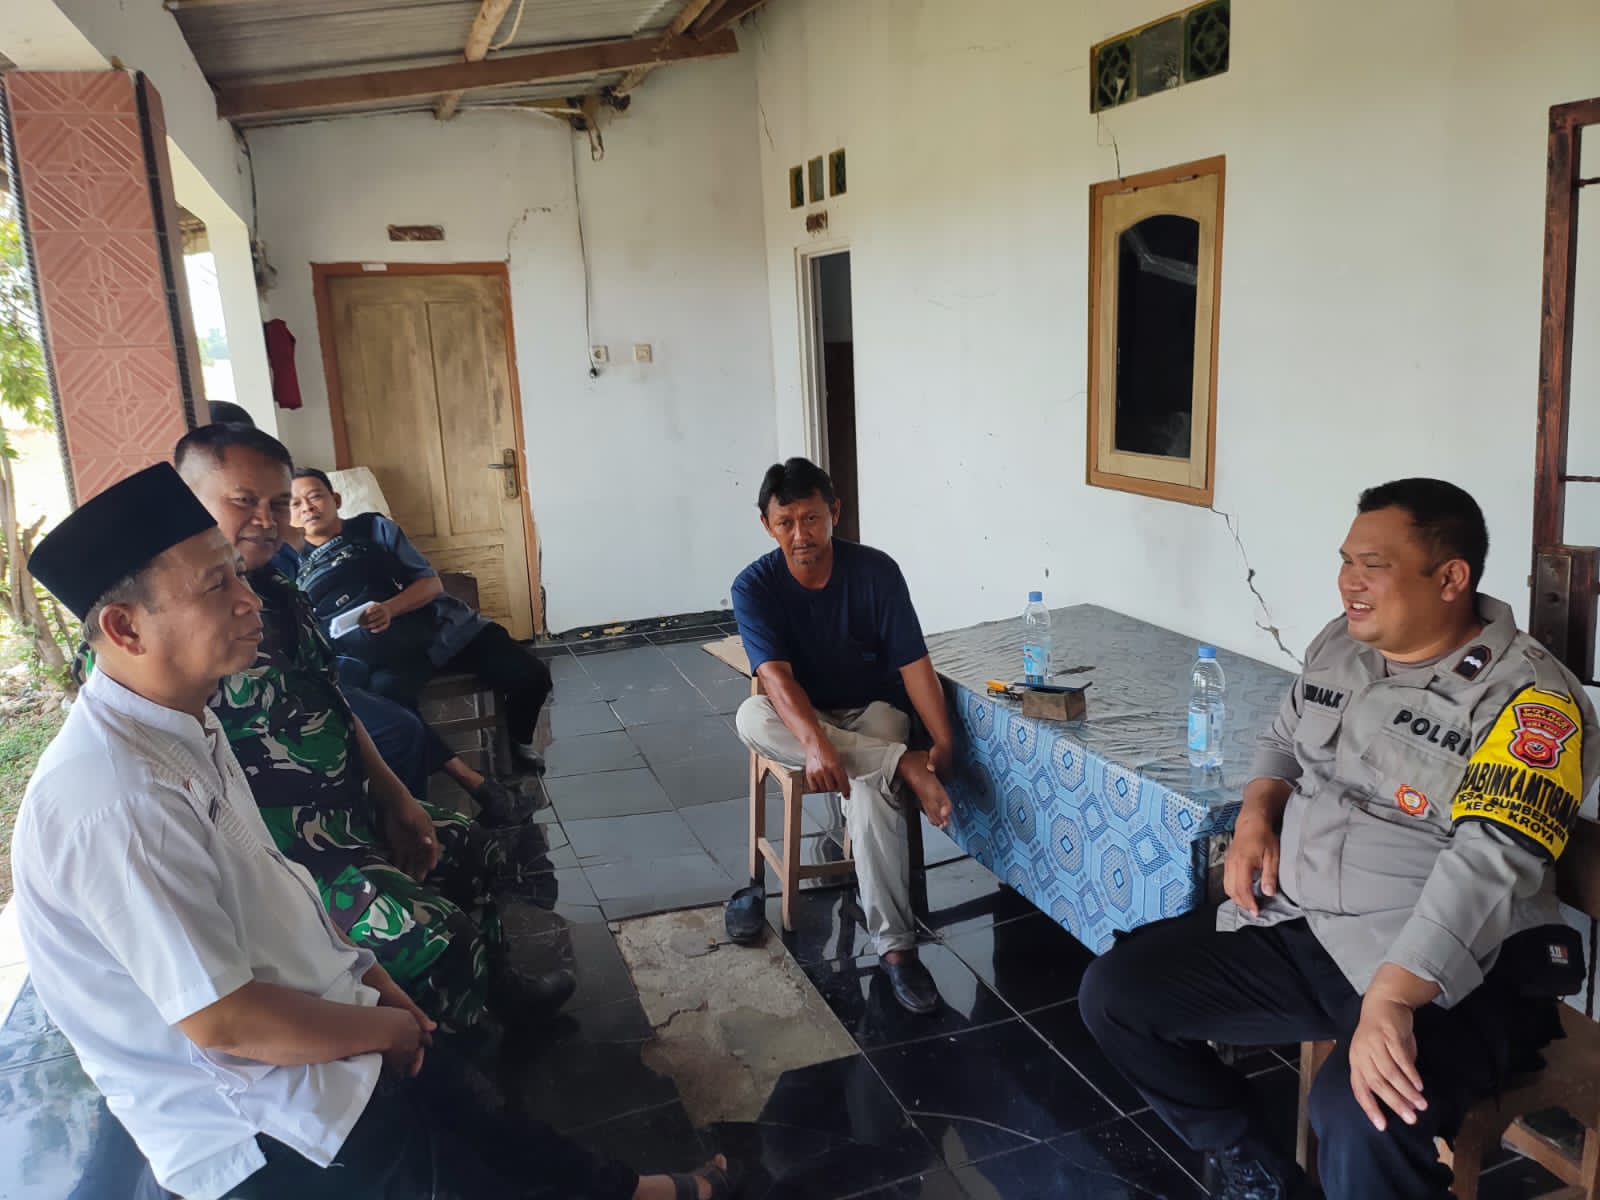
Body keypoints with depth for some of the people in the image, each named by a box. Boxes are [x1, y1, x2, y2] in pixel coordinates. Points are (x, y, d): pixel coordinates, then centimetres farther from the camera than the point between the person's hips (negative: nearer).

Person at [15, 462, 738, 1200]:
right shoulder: (120, 802, -29)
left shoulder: (185, 724, 0)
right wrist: (384, 1026, -12)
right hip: (251, 1130, -7)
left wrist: (362, 974, 3)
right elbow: (222, 1020, -26)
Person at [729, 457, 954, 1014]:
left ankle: (895, 945, -29)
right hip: (801, 717, 2)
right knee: (751, 718, -35)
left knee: (869, 788, -35)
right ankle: (904, 764, -33)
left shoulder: (876, 571, -14)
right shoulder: (754, 587, -14)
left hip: (873, 710, -1)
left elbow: (913, 663, -15)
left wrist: (943, 742, -29)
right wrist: (815, 743, -46)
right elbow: (777, 676, -27)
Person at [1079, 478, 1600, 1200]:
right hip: (1290, 926, 7)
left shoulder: (1526, 697, -16)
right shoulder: (1336, 646, 8)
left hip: (1451, 967, -7)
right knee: (1114, 993, 0)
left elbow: (1492, 863, -27)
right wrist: (1256, 815, 2)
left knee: (1361, 1122, -36)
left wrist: (1389, 1001, -38)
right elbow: (1283, 741, 24)